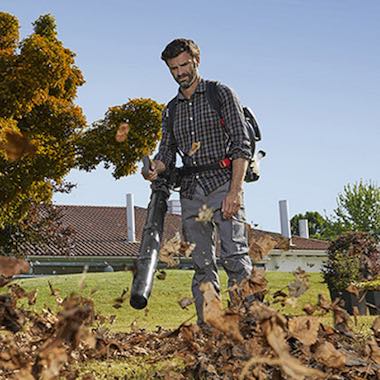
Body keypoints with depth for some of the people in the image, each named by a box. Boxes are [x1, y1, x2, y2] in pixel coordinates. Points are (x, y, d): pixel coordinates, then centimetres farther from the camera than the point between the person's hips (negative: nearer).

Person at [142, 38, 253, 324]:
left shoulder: (222, 94, 3)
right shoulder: (172, 110, 19)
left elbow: (241, 145, -5)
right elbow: (167, 152, 18)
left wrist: (234, 192, -16)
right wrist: (155, 169, -8)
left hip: (223, 183, -5)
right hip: (191, 191, 5)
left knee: (234, 255, -17)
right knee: (202, 266, 3)